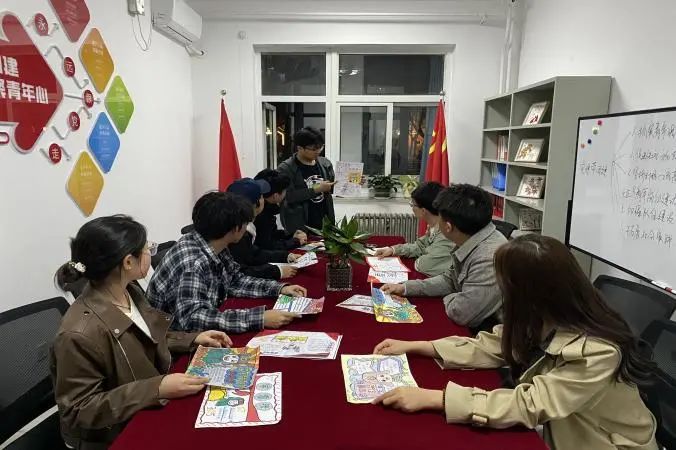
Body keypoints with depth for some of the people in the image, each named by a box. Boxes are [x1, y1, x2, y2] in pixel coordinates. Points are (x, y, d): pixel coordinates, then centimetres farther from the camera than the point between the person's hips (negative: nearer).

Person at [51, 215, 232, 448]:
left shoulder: (130, 292, -5)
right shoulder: (80, 334, -30)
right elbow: (78, 412, -24)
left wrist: (192, 339, -1)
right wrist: (157, 389, -31)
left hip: (151, 412, 7)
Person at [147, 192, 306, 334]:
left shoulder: (215, 246, -5)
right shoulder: (192, 262, -29)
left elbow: (235, 281, 9)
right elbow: (192, 318, -38)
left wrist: (280, 288, -3)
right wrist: (259, 318, -41)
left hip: (199, 334, 7)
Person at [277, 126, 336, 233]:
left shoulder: (325, 163, 6)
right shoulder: (285, 169, -10)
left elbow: (333, 186, 17)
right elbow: (288, 196, -20)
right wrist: (316, 189, -20)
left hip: (324, 223, 5)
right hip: (299, 227, -5)